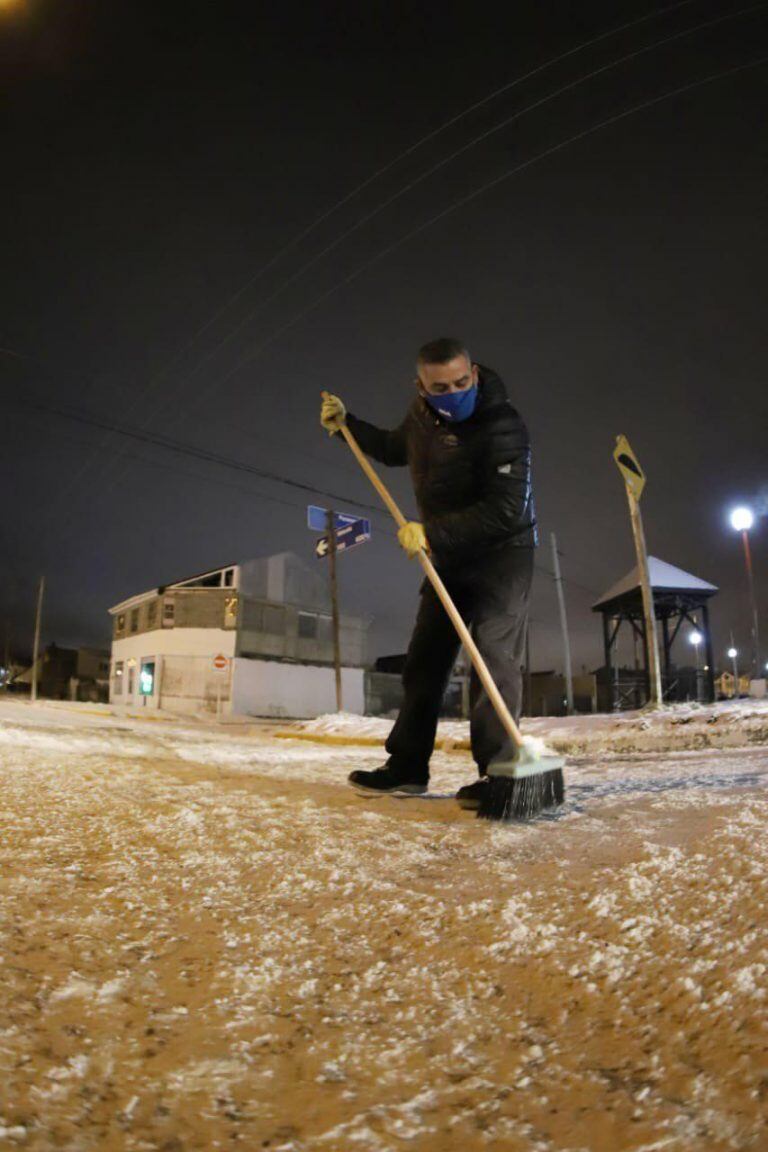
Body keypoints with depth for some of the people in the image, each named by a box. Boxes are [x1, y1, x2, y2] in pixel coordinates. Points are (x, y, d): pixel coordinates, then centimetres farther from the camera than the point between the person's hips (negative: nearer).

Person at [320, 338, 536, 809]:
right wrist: (347, 424, 15)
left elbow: (505, 511, -29)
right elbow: (394, 450, 25)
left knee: (494, 653, -17)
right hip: (451, 556, 7)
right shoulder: (423, 414, 3)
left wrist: (433, 533, -31)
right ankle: (408, 766, 16)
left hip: (503, 553, -7)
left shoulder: (502, 427, -22)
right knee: (425, 657, 7)